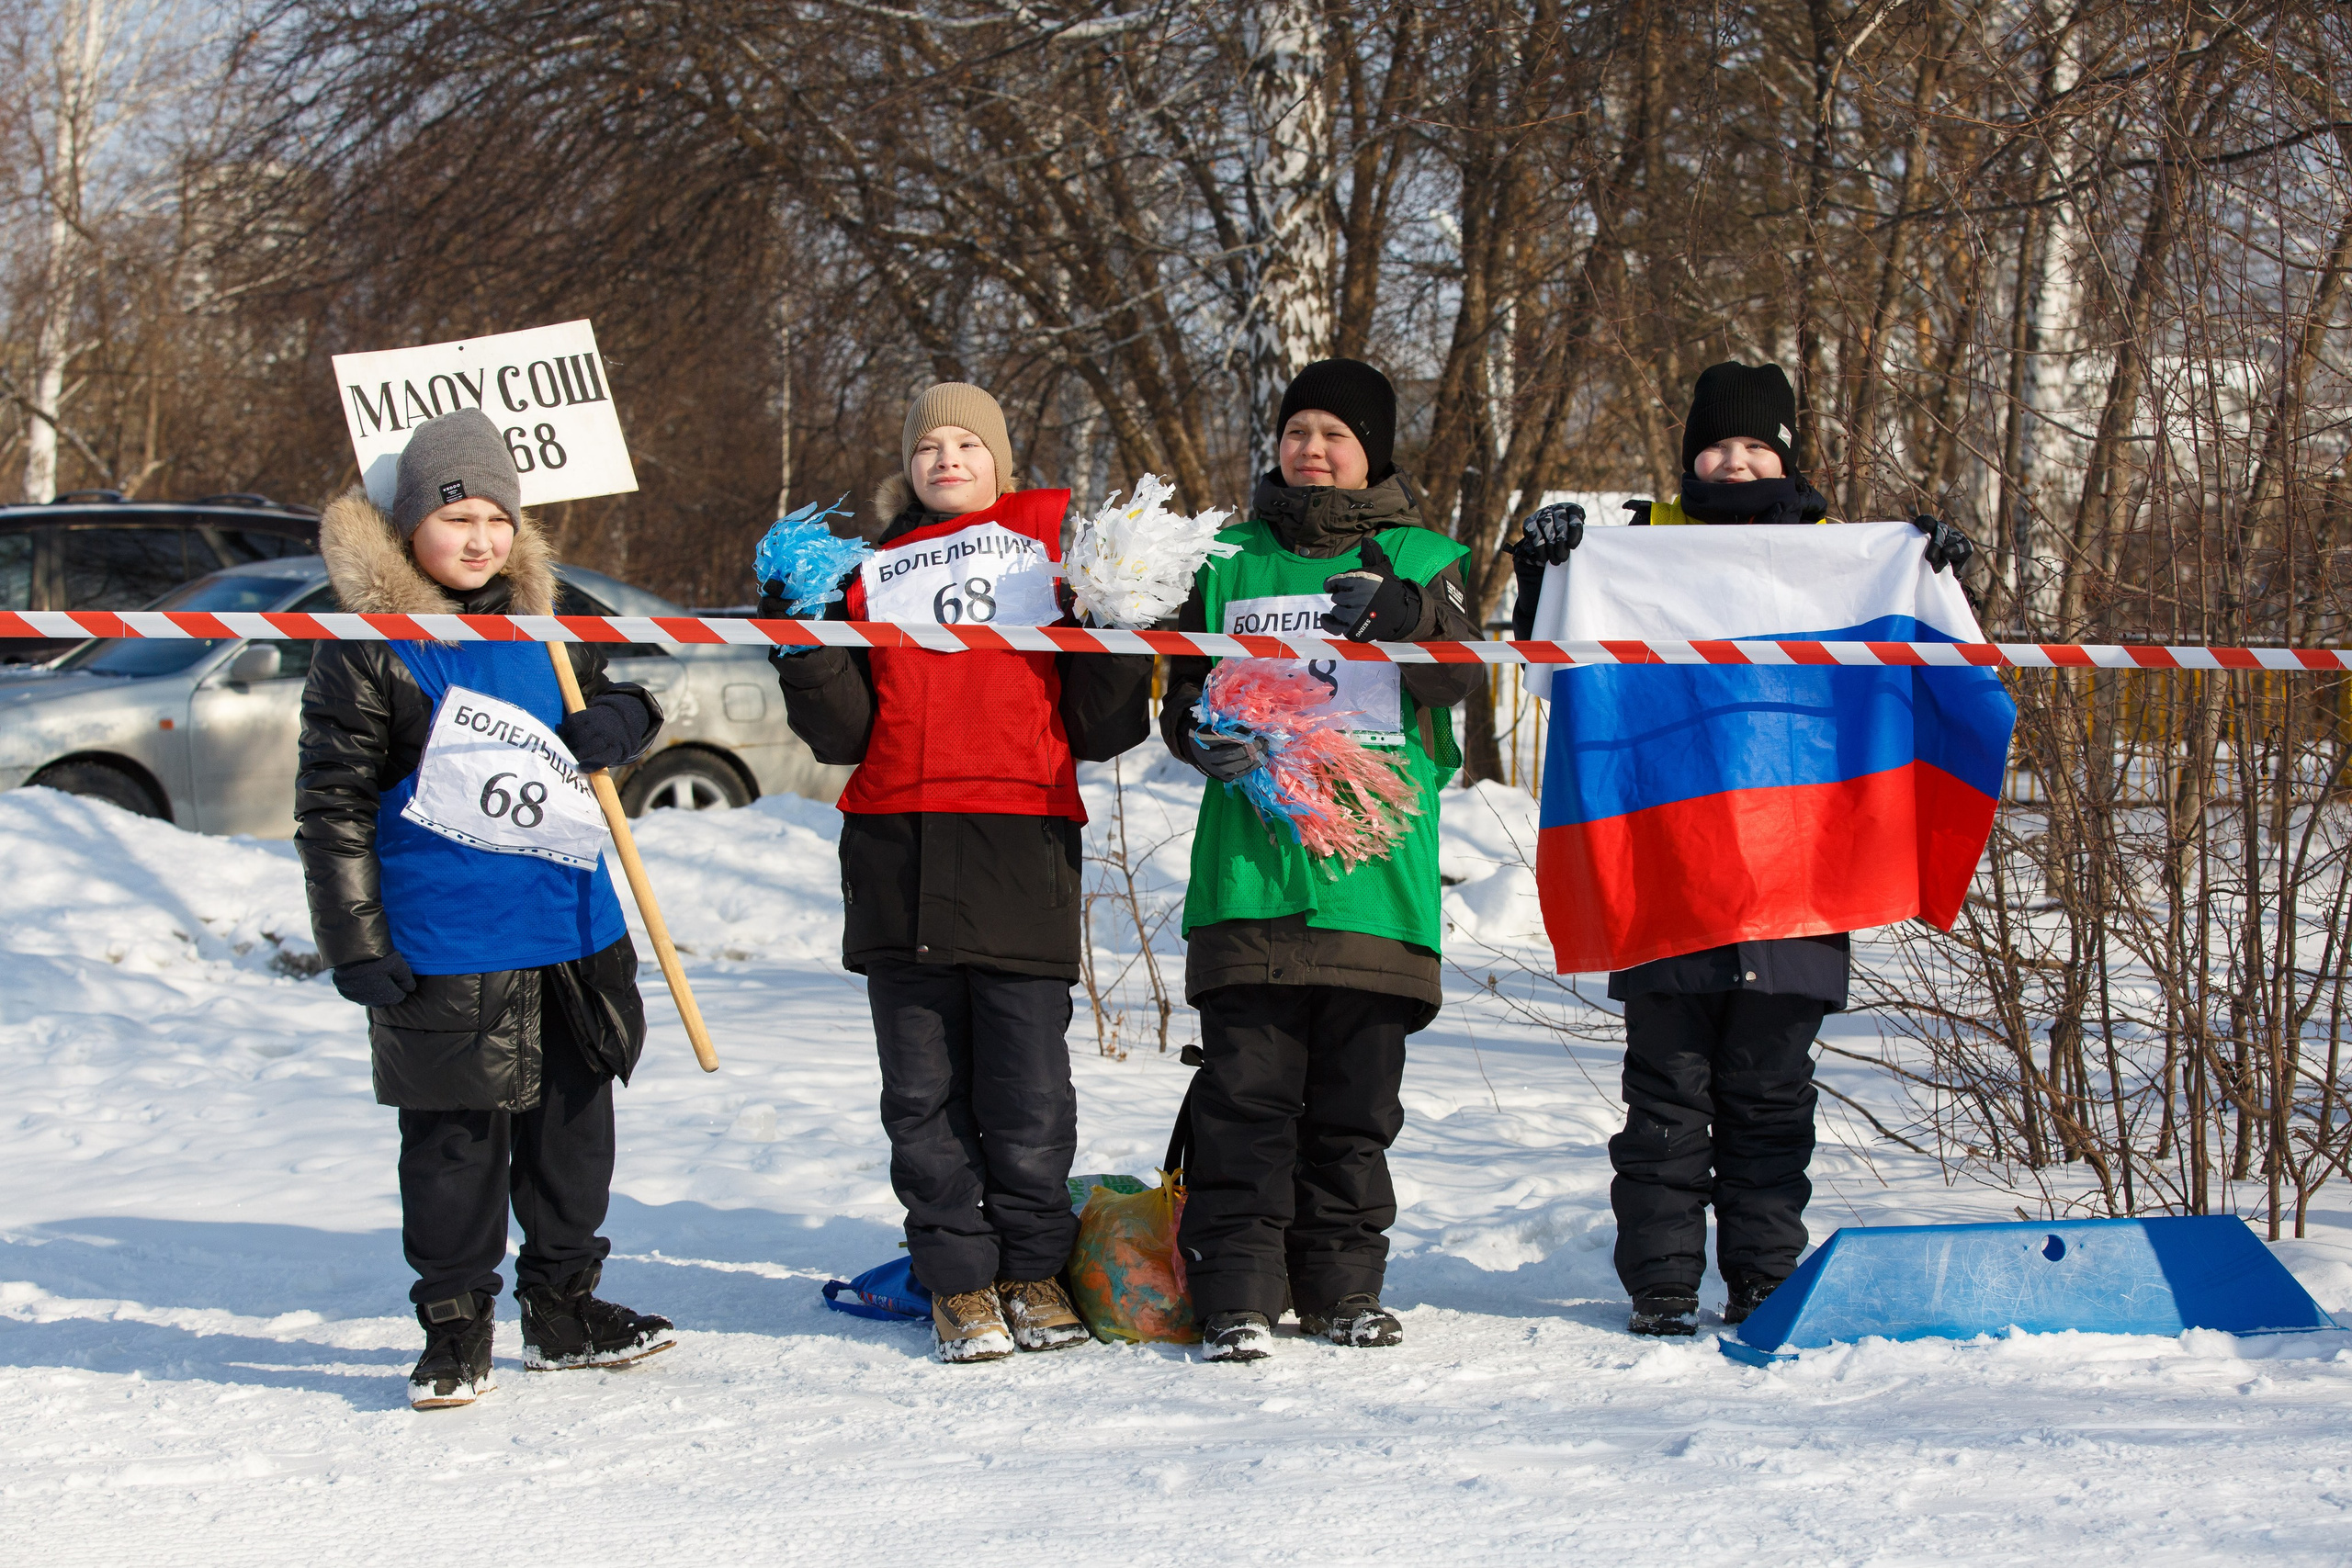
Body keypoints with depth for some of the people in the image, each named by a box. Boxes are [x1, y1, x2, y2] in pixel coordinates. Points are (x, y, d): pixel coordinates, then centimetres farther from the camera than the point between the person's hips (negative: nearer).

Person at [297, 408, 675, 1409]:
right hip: (446, 944, -6)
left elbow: (612, 700, 24)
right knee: (455, 1139, 0)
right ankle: (455, 1327, 13)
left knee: (573, 1120, 13)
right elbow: (332, 805, -8)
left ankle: (563, 1307, 27)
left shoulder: (545, 629, 9)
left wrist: (620, 720, -3)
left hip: (572, 932, 6)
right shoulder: (369, 651, -8)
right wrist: (356, 942, -12)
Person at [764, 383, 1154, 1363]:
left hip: (1022, 846, -2)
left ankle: (1033, 1272, 12)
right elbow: (844, 734, 9)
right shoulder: (872, 575, 19)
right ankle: (958, 1281, 12)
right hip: (898, 850, 2)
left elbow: (1099, 730, 10)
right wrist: (803, 647, -4)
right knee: (923, 1088, 3)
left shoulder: (1052, 549, 14)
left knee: (1028, 1089, -4)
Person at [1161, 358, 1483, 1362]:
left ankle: (1344, 1286, 15)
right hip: (1250, 870, 0)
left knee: (1355, 1099, 5)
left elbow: (1459, 676, -5)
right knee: (1246, 1093, -4)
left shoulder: (1419, 558, 9)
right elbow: (1185, 682, 17)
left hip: (1375, 863, 0)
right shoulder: (1230, 560, 14)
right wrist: (1197, 729, -6)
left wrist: (1404, 613, -25)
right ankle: (1237, 1294, -1)